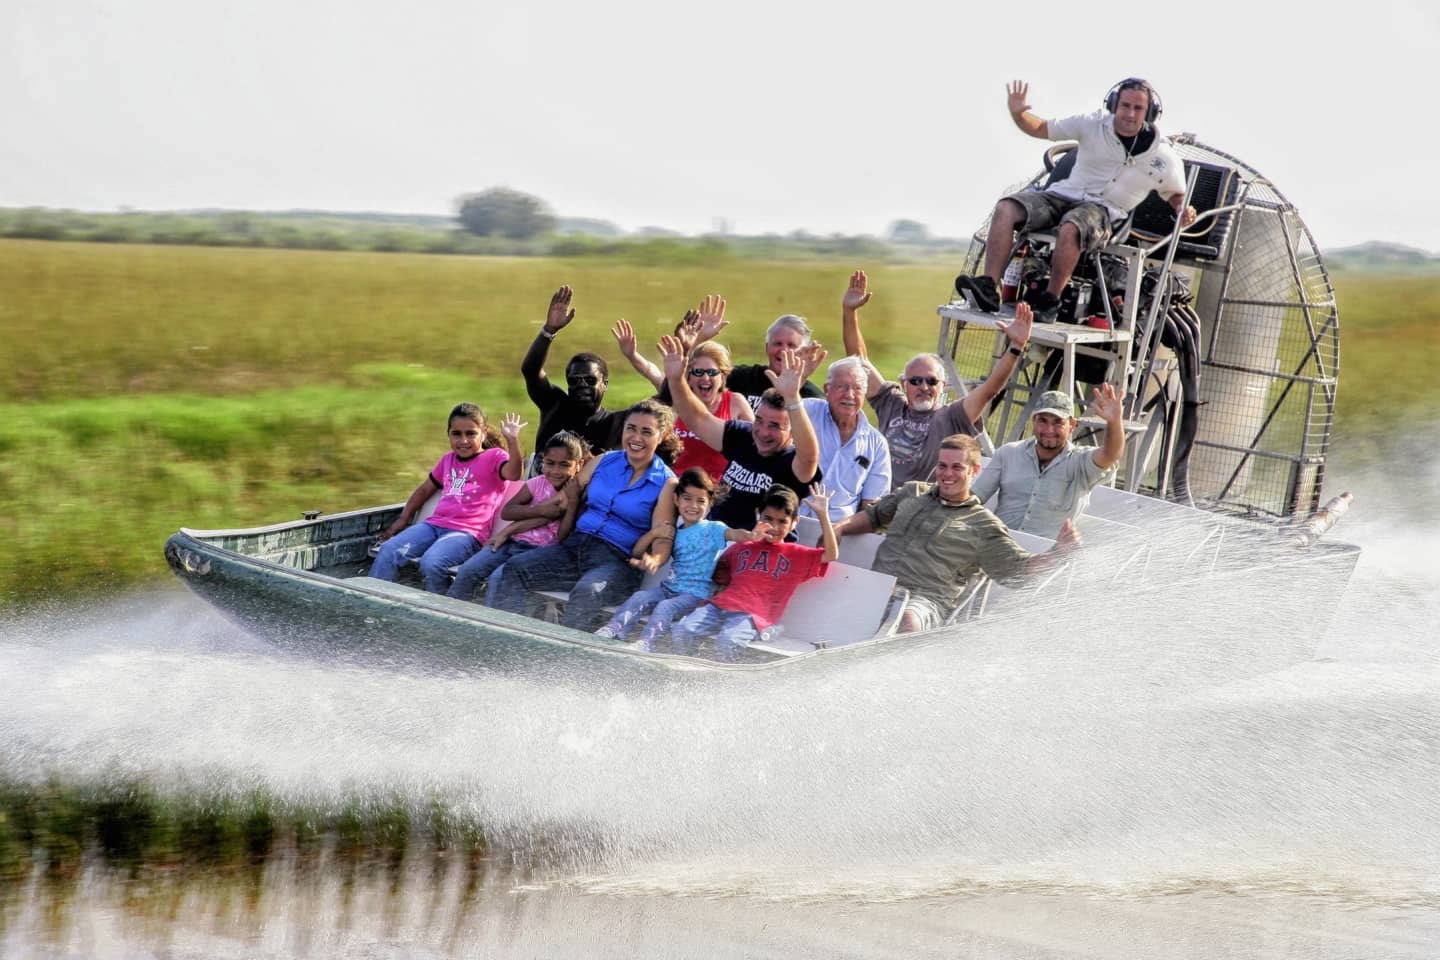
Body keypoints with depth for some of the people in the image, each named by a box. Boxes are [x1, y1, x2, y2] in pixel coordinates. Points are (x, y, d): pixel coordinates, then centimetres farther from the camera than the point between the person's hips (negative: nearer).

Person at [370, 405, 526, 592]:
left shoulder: (493, 457, 3)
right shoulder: (449, 459, 23)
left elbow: (512, 474, -19)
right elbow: (425, 489, 34)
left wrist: (512, 440, -30)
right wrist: (403, 519, 27)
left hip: (467, 532, -6)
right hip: (435, 524, 6)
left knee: (431, 563, -33)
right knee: (389, 550, -15)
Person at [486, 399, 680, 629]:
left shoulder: (666, 483, 2)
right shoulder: (603, 462, 15)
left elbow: (662, 537, -7)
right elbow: (565, 503, 18)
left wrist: (654, 560, -31)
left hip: (617, 558, -5)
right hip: (574, 545, 5)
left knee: (587, 592, -40)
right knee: (508, 573, -18)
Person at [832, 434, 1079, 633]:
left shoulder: (984, 525, 14)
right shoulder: (912, 493, 28)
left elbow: (1019, 566, 8)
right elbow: (874, 516, 37)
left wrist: (1058, 553, -9)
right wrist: (839, 529, 16)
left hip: (928, 599, -4)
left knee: (909, 620, -42)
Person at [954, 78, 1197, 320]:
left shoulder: (1163, 156, 3)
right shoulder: (1094, 125, 5)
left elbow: (1175, 194, 18)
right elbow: (1040, 129, 11)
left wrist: (1183, 212, -5)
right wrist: (1018, 113, -8)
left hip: (1103, 209, -3)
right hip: (1064, 194, 3)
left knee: (1070, 229, -40)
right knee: (1005, 209, -22)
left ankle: (1049, 302, -27)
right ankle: (988, 288, -30)